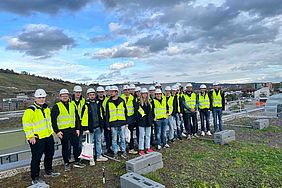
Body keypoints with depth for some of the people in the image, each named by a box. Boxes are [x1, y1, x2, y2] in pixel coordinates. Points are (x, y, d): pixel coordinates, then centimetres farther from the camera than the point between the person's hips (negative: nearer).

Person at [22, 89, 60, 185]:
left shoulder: (46, 108, 10)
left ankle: (48, 171, 40)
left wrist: (51, 130, 20)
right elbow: (26, 123, -17)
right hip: (37, 138, -8)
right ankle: (35, 178, 14)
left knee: (50, 154, 21)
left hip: (48, 136, 9)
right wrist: (30, 136, -18)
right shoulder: (31, 110, -15)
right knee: (36, 158, 0)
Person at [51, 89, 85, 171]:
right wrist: (57, 131, -11)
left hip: (73, 130, 4)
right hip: (63, 131, -4)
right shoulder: (56, 107, -4)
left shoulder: (72, 105, 11)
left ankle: (77, 162, 25)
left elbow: (77, 118, 14)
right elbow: (53, 120, -7)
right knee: (65, 148, 7)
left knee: (76, 145, 9)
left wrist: (78, 128, 9)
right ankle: (67, 164, 22)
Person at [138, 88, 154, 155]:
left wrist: (152, 120, 12)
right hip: (142, 122, -5)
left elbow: (151, 112, 15)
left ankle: (148, 148, 26)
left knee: (148, 136, 14)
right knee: (142, 136, 1)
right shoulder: (139, 103, -7)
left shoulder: (149, 103, 10)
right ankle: (141, 150, 10)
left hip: (148, 122, 6)